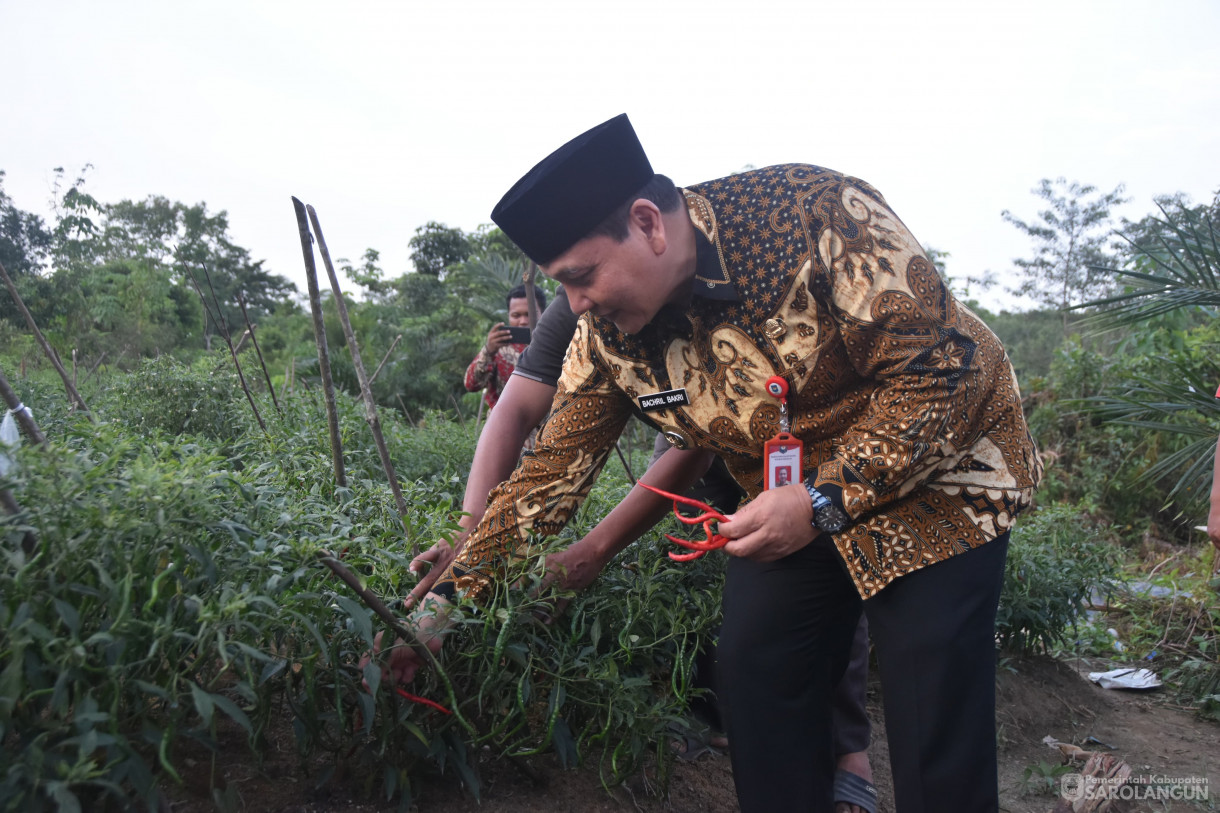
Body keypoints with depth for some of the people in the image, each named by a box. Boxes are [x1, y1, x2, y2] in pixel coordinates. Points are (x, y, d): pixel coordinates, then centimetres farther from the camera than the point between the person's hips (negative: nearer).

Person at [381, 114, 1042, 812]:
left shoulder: (818, 214, -27)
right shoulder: (607, 336, -10)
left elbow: (936, 368, -25)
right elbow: (551, 472, -6)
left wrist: (824, 500, -30)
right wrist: (446, 602, -8)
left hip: (937, 470, -4)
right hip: (796, 504, 5)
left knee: (935, 721, -8)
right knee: (754, 672, -2)